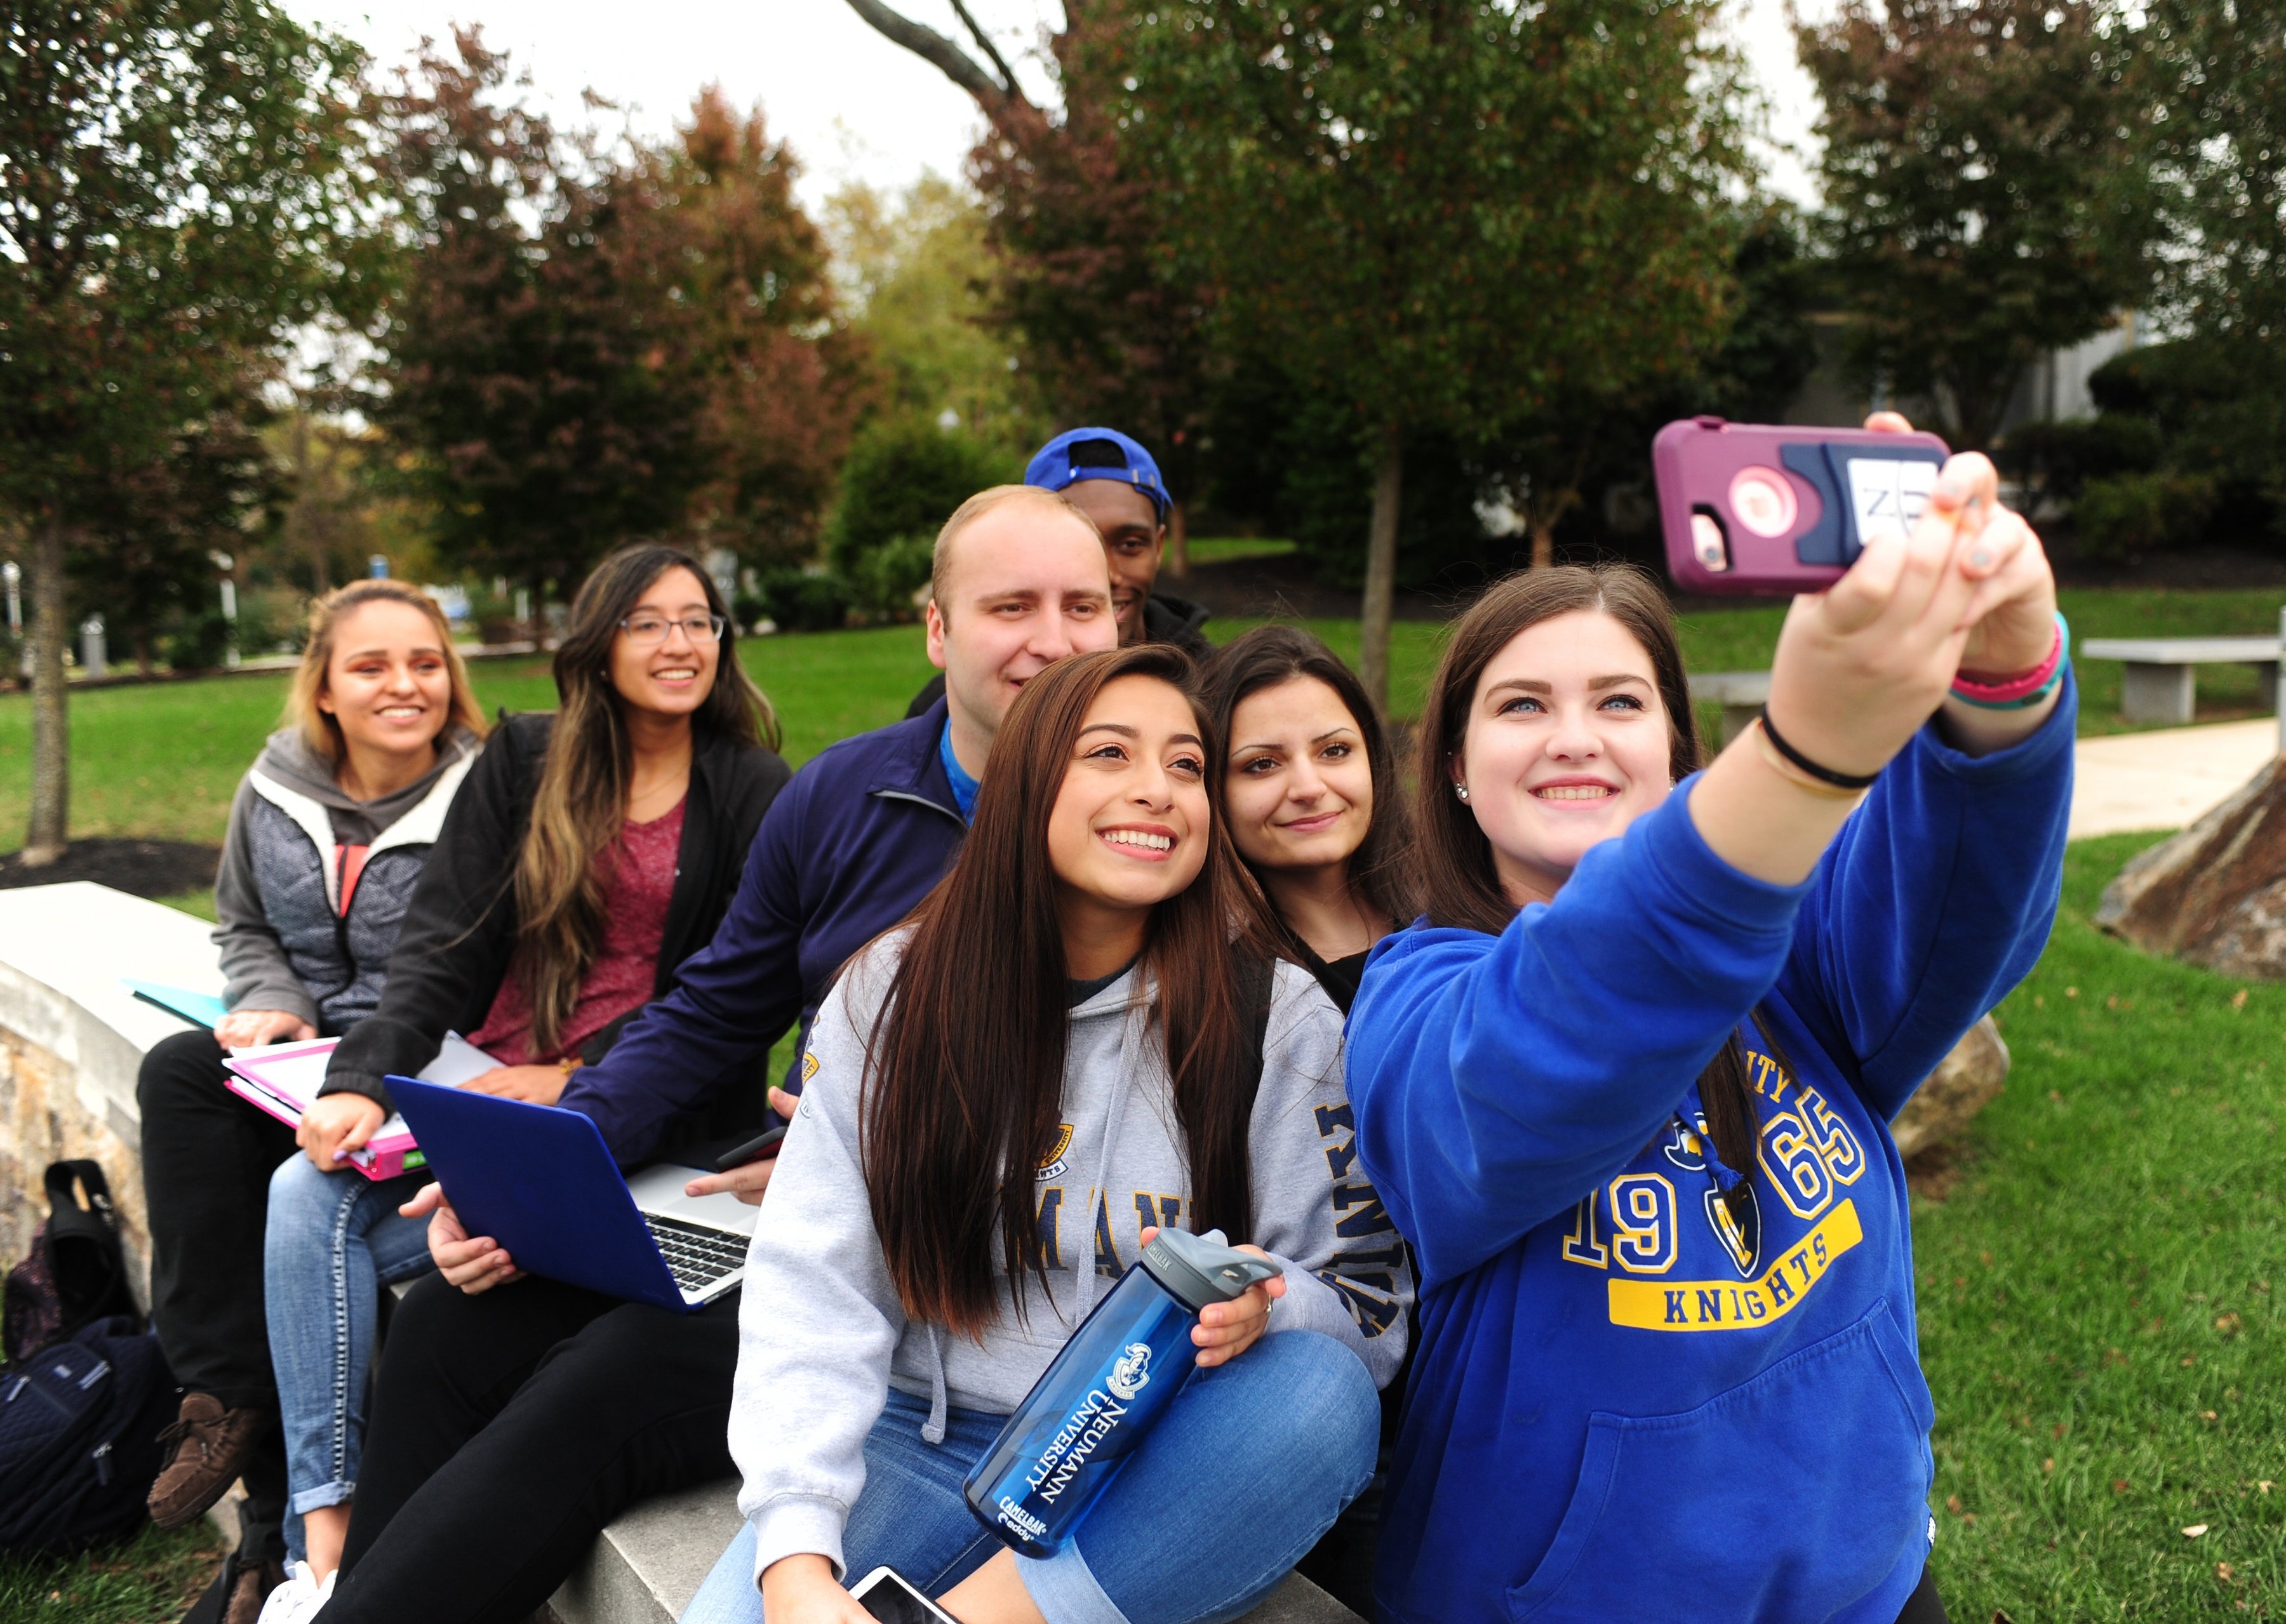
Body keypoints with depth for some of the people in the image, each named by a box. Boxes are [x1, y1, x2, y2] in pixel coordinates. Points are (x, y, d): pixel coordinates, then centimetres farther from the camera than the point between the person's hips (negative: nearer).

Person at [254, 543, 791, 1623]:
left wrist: (579, 1080, -14)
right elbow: (445, 942, 0)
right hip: (482, 1078, 4)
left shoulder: (753, 796, 0)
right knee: (307, 1192, -20)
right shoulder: (523, 762, 9)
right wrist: (364, 1078, -16)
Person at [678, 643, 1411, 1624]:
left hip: (1156, 1486, 2)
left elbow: (1371, 1306, 1)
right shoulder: (893, 992, -1)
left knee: (1321, 1389, -31)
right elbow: (812, 1286, -6)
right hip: (925, 1446, -1)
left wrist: (1259, 1307, -24)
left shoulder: (1282, 1018, -3)